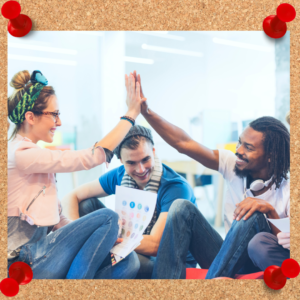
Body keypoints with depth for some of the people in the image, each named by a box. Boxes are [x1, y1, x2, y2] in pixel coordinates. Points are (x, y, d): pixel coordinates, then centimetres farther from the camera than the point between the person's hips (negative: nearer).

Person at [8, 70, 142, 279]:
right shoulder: (22, 154, -16)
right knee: (107, 217, -17)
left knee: (129, 262, -8)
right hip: (26, 261, -8)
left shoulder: (35, 156, 13)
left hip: (37, 250, 8)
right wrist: (131, 114, -13)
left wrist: (101, 237, 1)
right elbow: (93, 156, -19)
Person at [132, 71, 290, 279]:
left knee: (253, 218, -33)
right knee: (182, 207, -18)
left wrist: (270, 211, -31)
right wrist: (146, 110, -19)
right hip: (227, 259, 4)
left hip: (263, 269, -3)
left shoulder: (286, 190, -15)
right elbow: (184, 143, -13)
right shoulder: (234, 165, -7)